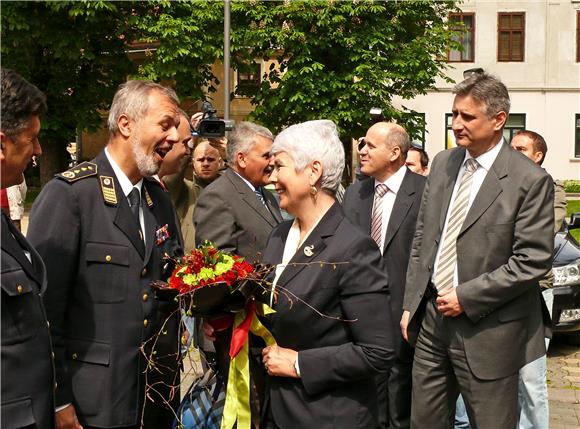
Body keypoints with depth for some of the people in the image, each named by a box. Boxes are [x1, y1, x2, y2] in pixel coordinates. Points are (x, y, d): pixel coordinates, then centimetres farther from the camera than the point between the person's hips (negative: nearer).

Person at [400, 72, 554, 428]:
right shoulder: (443, 164, 7)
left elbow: (533, 261, -15)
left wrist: (467, 297, -15)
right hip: (431, 318, 6)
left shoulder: (530, 180, -12)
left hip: (487, 329, -5)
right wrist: (411, 305, 8)